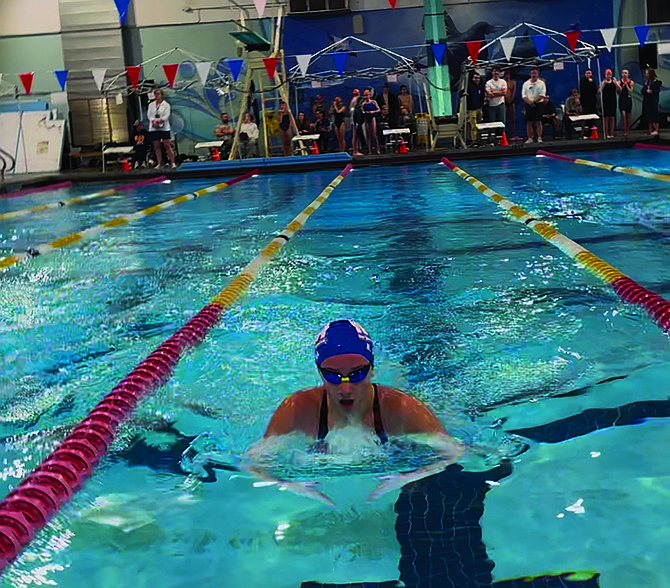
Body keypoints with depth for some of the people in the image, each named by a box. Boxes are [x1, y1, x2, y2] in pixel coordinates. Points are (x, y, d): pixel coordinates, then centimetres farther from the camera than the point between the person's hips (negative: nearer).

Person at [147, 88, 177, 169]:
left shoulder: (166, 104, 4)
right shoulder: (151, 105, 13)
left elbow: (167, 115, -7)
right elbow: (149, 115, 4)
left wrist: (159, 121, -20)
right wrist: (154, 121, -15)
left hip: (164, 128, -3)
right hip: (153, 128, 3)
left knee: (167, 145, -7)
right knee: (156, 146, 3)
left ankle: (173, 162, -5)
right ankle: (159, 163, 7)